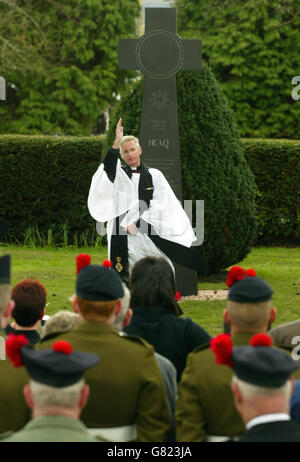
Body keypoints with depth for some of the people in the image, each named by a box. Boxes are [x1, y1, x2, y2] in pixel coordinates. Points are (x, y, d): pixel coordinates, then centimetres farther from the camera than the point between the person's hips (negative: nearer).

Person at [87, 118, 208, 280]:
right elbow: (108, 167, -14)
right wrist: (117, 142, -26)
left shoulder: (154, 175, 8)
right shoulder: (118, 174, 10)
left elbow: (161, 205, -2)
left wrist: (138, 224, -10)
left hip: (148, 236, 0)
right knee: (126, 279, -4)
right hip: (123, 240, 0)